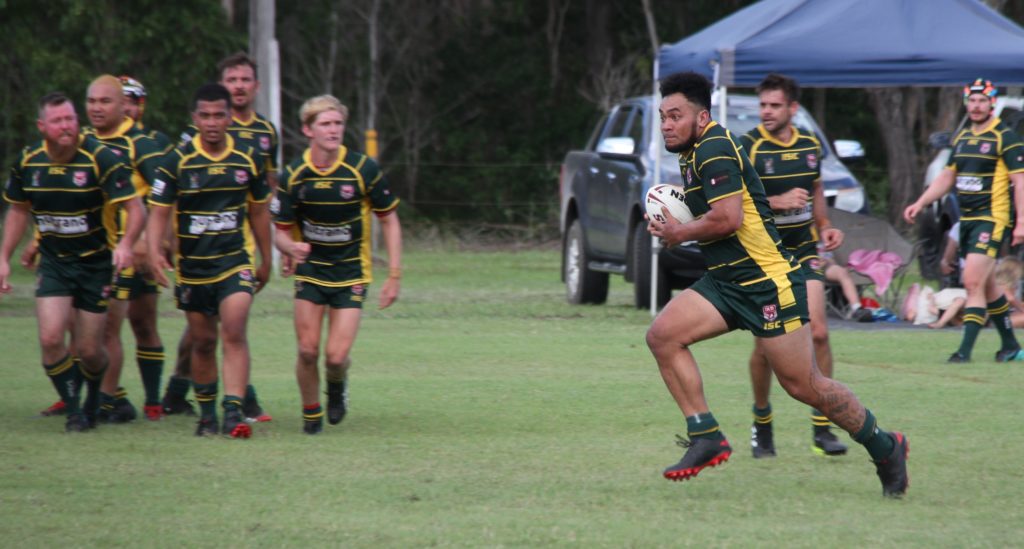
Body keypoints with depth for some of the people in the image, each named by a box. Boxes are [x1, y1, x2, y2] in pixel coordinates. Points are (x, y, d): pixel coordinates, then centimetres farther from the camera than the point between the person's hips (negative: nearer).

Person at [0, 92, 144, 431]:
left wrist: (126, 244, -36)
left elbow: (135, 208, -18)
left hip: (96, 263, -2)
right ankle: (73, 410, 2)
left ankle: (95, 399, 33)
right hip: (52, 263, 3)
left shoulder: (100, 159, -17)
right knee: (50, 338, -16)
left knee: (89, 350, 0)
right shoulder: (28, 162, -4)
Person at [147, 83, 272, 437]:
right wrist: (154, 251, -23)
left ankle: (234, 412, -22)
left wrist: (266, 261, 19)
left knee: (234, 332, -18)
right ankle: (206, 414, 24)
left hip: (236, 261, 0)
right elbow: (159, 210, -6)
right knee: (203, 342, 8)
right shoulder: (178, 161, -5)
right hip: (192, 266, 0)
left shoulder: (248, 159, 1)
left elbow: (258, 211, 13)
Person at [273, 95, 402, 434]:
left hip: (351, 273, -1)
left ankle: (337, 385, 26)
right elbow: (281, 231, 1)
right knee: (308, 351, -6)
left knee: (336, 356, -10)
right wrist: (292, 247, -24)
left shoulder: (363, 170, -11)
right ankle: (310, 413, 18)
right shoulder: (294, 175, -6)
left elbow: (389, 219, -1)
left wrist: (394, 276, -5)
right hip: (310, 270, 1)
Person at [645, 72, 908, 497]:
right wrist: (673, 225, 9)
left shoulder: (714, 148, -16)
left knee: (803, 385, -3)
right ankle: (706, 438, -7)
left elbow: (727, 219, -25)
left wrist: (679, 234, -10)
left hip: (769, 281, -10)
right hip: (725, 282, 10)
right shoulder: (693, 154, 15)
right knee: (663, 335, -10)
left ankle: (885, 448, 15)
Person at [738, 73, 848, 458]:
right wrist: (777, 202, -22)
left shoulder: (809, 145, 7)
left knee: (818, 333, -9)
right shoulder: (747, 148, -9)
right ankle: (761, 421, 20)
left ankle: (822, 428, -3)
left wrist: (825, 227, 8)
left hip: (803, 250, 3)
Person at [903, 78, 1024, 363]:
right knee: (985, 286, 13)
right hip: (967, 220, 8)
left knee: (973, 282, -16)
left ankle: (965, 349, -18)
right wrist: (920, 203, 12)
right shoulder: (962, 137, 13)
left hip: (992, 219, -8)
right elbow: (947, 177, 22)